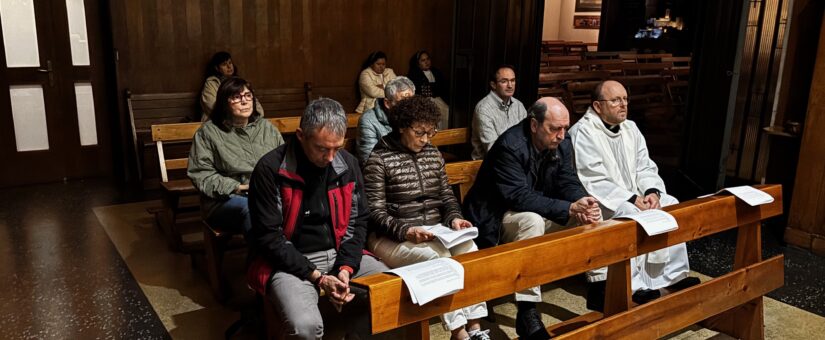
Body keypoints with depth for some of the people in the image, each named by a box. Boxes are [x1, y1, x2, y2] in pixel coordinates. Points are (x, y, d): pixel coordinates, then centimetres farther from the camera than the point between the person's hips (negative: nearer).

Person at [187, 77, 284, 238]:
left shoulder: (266, 127, 19)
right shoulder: (209, 131, 6)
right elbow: (200, 174, -1)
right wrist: (237, 187, -12)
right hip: (227, 199, -3)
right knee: (251, 208, -39)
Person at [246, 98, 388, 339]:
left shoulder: (348, 164, 1)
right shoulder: (270, 169, -14)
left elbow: (358, 222, 6)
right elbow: (269, 236, -13)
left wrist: (346, 267, -11)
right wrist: (316, 277, -19)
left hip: (339, 254, 5)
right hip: (289, 261, -4)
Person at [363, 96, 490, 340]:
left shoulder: (433, 154, 12)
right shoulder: (379, 159, -6)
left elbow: (447, 196, 15)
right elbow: (375, 213, -10)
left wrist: (454, 218, -6)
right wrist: (405, 231, -25)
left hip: (435, 232, 5)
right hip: (393, 237, -5)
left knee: (468, 248, -22)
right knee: (439, 258, -30)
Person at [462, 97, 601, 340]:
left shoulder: (561, 144, -3)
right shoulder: (510, 146, -26)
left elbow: (569, 183, -2)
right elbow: (519, 196, -32)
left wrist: (583, 203, -27)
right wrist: (568, 209, -35)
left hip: (539, 212, 8)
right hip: (498, 218, -7)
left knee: (591, 214, -9)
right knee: (532, 219, -38)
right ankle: (527, 313, -36)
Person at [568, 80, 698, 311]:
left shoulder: (631, 129, 10)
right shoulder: (583, 132, -15)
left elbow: (645, 168, 10)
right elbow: (593, 182, -21)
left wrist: (652, 192, -12)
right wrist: (632, 199, -24)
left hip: (634, 198, 8)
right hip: (600, 202, -8)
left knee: (671, 205, -8)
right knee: (631, 214, -31)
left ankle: (672, 274, 1)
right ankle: (635, 284, -22)